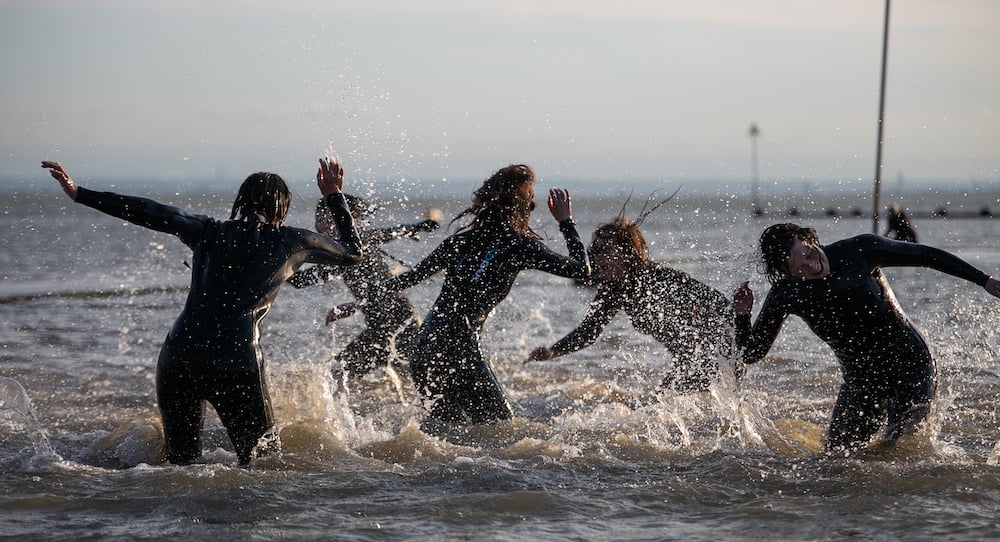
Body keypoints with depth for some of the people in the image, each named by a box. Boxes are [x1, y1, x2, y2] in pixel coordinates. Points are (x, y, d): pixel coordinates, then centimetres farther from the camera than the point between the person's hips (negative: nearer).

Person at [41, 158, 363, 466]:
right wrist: (334, 196, 35)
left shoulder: (210, 232, 14)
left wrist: (79, 194, 12)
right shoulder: (291, 242, 9)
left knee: (180, 462, 15)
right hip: (237, 366, -2)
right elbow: (353, 252, 24)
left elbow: (149, 214, 9)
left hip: (177, 359, 3)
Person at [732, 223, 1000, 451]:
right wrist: (742, 317, -27)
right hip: (860, 382, 3)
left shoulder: (859, 251, -16)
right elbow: (752, 353, -6)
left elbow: (927, 256, -5)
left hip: (910, 366, -3)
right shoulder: (786, 295, -12)